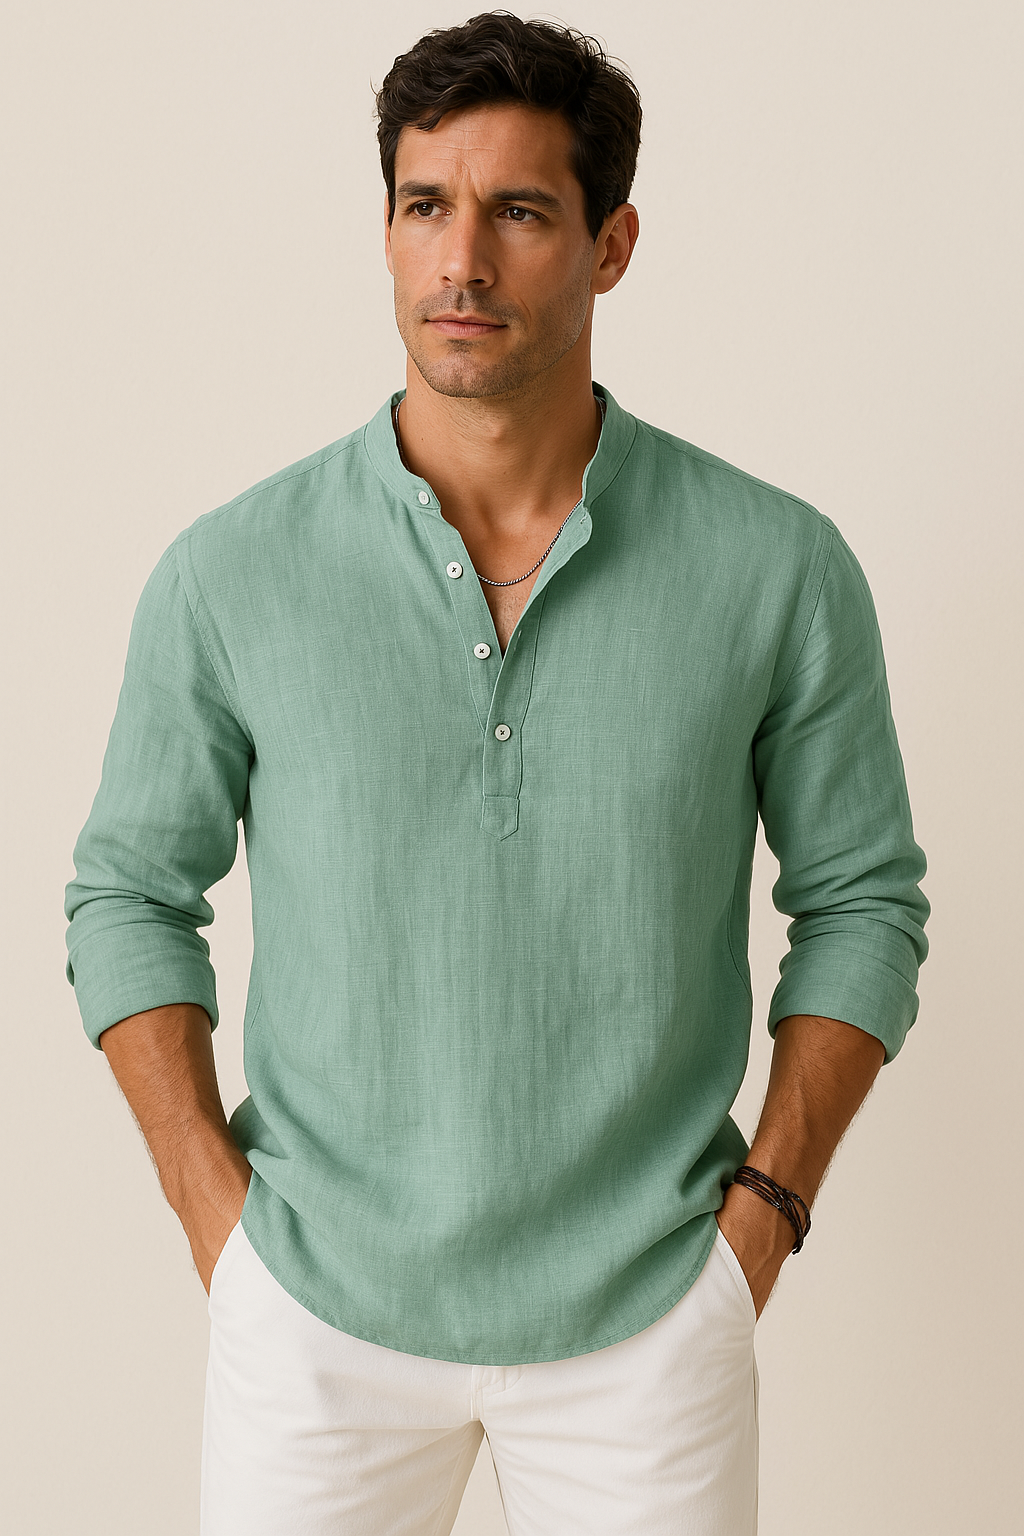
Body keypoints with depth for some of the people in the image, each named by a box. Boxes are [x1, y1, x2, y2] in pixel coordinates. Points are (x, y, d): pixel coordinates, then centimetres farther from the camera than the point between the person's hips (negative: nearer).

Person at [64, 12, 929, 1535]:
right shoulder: (230, 572, -7)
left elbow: (862, 895, 3)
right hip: (316, 1303, 0)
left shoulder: (777, 568, -7)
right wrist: (216, 1207, -4)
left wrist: (769, 1199, -4)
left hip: (650, 1310, 0)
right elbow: (131, 892, 3)